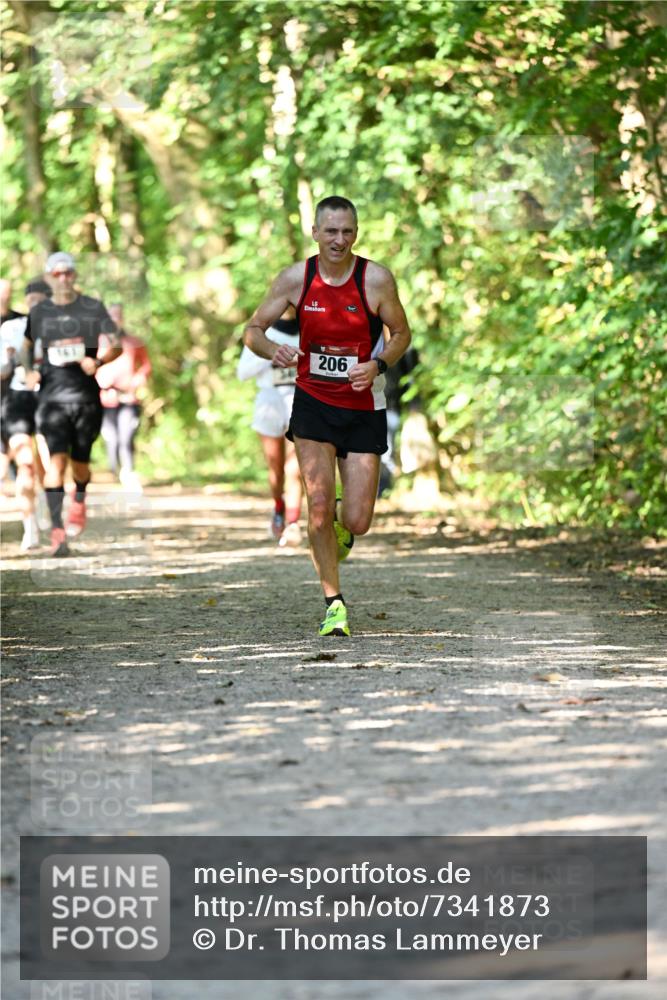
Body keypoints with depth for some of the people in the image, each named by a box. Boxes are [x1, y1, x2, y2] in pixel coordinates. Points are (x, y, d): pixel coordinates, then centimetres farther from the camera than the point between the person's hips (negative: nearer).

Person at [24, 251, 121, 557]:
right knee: (56, 459, -16)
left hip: (86, 396, 0)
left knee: (80, 462, 9)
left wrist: (98, 362, -21)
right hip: (52, 396, 0)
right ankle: (57, 530, -19)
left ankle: (79, 502, 44)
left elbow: (115, 345, 0)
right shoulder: (39, 313, 8)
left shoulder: (93, 308, 3)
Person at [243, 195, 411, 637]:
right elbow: (253, 330, 1)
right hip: (313, 402, 1)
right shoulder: (296, 278, -7)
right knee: (318, 506, -12)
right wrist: (273, 350, -22)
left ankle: (342, 523, 35)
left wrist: (378, 365, -18)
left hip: (363, 407, 0)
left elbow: (402, 333, 2)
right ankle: (334, 604, 3)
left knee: (356, 522, -4)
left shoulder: (377, 279, -11)